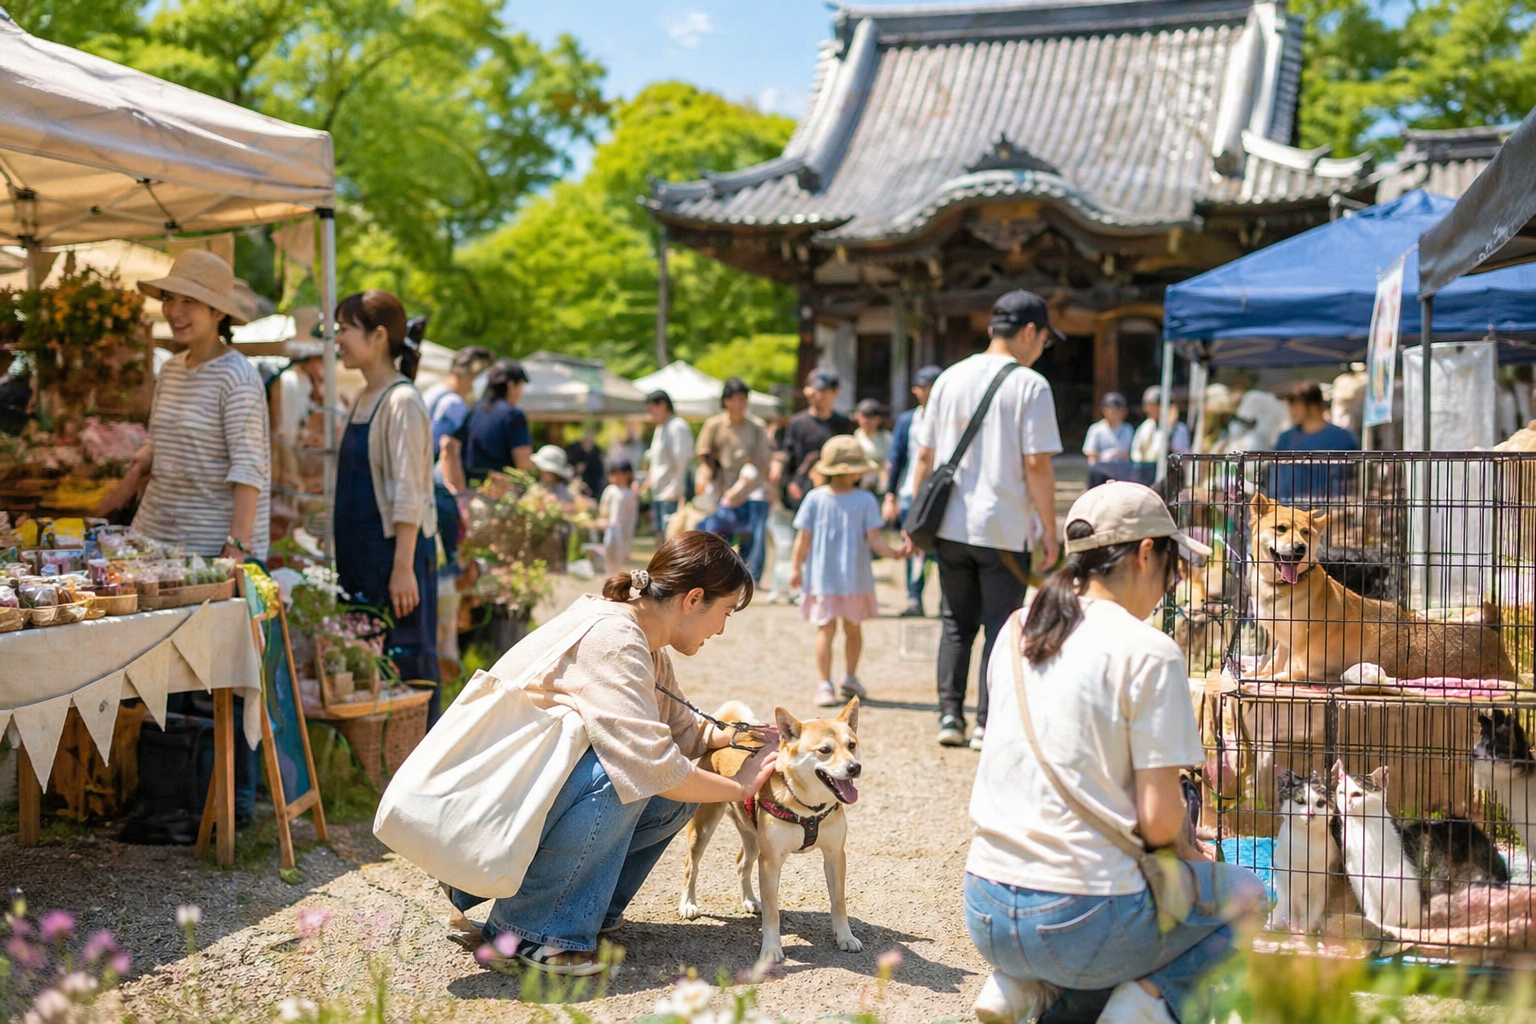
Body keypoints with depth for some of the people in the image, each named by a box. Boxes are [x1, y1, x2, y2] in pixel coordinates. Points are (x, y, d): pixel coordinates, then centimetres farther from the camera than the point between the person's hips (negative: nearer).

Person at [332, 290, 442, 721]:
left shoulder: (402, 402, -13)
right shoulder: (364, 399, 14)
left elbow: (409, 494, -19)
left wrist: (403, 567, -23)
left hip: (395, 552, -9)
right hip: (360, 555, 9)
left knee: (405, 666, -5)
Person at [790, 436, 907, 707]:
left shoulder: (865, 500, -2)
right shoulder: (815, 499, -4)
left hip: (856, 579, 1)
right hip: (823, 580, -1)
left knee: (853, 628, 8)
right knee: (826, 629, 2)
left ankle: (850, 678, 16)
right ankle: (824, 685, 7)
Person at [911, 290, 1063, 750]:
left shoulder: (950, 378, 8)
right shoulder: (1030, 385, -8)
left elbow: (925, 455, 9)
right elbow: (1036, 464, -12)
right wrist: (1049, 531, -6)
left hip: (950, 526, 5)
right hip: (1004, 529, -5)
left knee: (956, 623, 15)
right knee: (1000, 626, 4)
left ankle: (950, 715, 11)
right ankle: (988, 725, 4)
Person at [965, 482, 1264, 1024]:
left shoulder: (1016, 634, 9)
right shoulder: (1148, 650, -11)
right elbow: (1160, 820, -13)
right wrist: (1183, 845, 11)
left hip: (985, 915, 6)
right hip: (1079, 923, -6)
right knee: (1245, 894, 21)